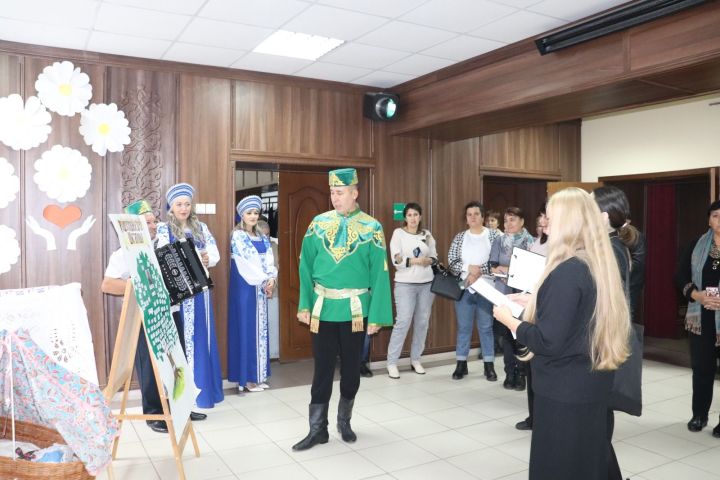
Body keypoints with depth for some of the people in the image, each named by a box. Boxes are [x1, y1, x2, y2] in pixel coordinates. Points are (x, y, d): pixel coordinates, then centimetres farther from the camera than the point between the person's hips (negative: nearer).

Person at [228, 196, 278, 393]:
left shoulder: (261, 237, 13)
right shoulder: (237, 236, -7)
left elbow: (268, 259, 4)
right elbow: (246, 263, -15)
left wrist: (271, 279, -12)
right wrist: (265, 281, -13)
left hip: (261, 287, 7)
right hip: (245, 287, -7)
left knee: (260, 328, 8)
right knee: (246, 328, -5)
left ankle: (258, 375, 16)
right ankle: (246, 378, 2)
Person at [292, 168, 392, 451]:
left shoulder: (372, 228, -5)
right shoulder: (318, 223, 2)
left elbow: (379, 274, -6)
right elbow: (306, 267, 4)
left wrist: (376, 315, -9)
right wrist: (305, 304, -1)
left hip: (355, 310, -1)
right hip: (323, 308, 1)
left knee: (351, 367, 12)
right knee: (322, 367, 6)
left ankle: (344, 421, 32)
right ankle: (318, 429, 18)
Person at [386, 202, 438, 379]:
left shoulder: (427, 234, 11)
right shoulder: (398, 233, -1)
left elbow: (435, 257, 13)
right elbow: (396, 260, -9)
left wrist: (428, 261, -8)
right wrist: (415, 261, -20)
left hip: (427, 283, 5)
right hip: (405, 283, -4)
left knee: (422, 322, 6)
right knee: (403, 322, -10)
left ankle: (415, 359, 19)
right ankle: (392, 362, -2)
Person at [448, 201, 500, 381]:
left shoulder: (493, 236, 0)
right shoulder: (459, 237, 6)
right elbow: (451, 262, 1)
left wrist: (478, 273, -16)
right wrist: (469, 267, -14)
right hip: (463, 287, 2)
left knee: (486, 326, 4)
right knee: (463, 326, 8)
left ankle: (489, 365, 15)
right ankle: (461, 363, 18)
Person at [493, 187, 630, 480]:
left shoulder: (567, 271, -23)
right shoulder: (601, 265, 4)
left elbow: (549, 342, -24)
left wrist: (509, 320, -10)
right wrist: (534, 302, 12)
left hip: (564, 390, -9)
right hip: (594, 384, 9)